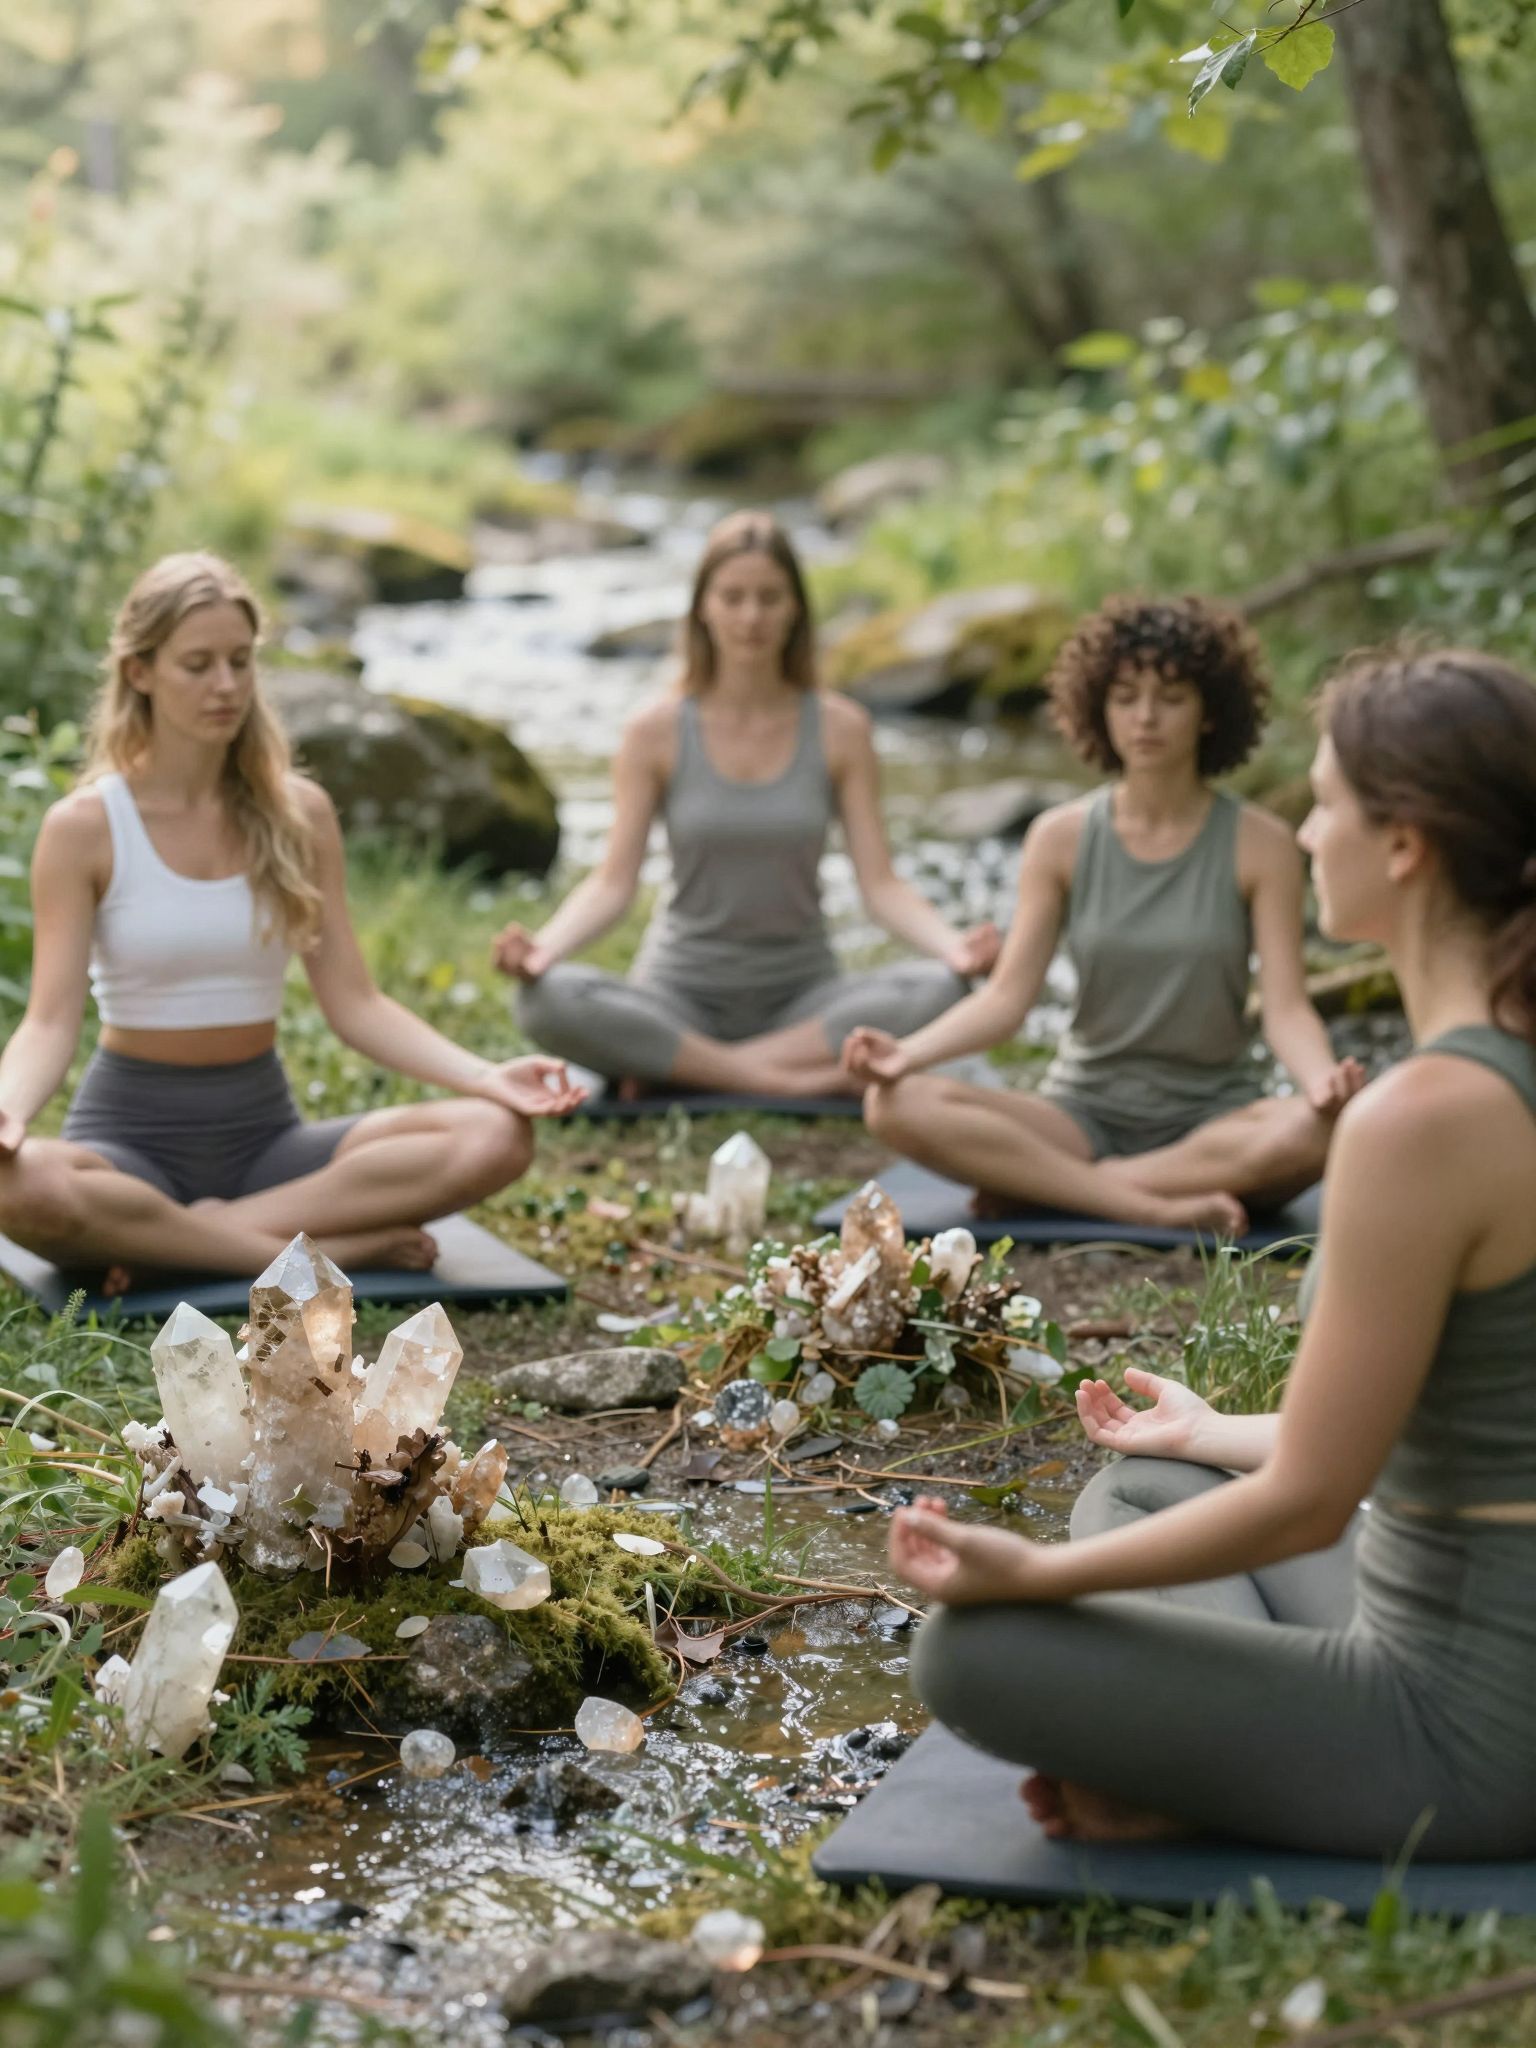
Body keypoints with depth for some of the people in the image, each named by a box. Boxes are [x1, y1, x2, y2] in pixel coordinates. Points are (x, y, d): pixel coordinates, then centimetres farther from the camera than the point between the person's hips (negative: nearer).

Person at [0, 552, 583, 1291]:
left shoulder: (299, 813, 3)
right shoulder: (84, 828, -6)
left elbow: (353, 1002, 1)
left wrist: (484, 1075, -16)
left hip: (263, 1130, 3)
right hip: (132, 1131, -3)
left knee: (496, 1135, -22)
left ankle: (201, 1234, -22)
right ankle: (324, 1251, -25)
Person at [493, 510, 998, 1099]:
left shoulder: (840, 729, 0)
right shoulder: (656, 731, -2)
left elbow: (880, 885, -5)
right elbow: (612, 883, -8)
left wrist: (954, 945, -26)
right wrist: (543, 946, -29)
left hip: (801, 996, 2)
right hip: (683, 991, -1)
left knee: (940, 988, -30)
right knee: (548, 1000, -32)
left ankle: (672, 1069, -24)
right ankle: (788, 1079, -26)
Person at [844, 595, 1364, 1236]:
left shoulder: (1260, 845, -3)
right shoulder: (1060, 838, 2)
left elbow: (1286, 1008, -10)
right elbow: (1006, 997, -3)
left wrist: (1323, 1082, -33)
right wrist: (909, 1051, -22)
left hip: (1212, 1117, -1)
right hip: (1084, 1111, 1)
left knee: (1309, 1133, -37)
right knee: (897, 1105, -25)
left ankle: (1039, 1184, -23)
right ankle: (1159, 1206, -27)